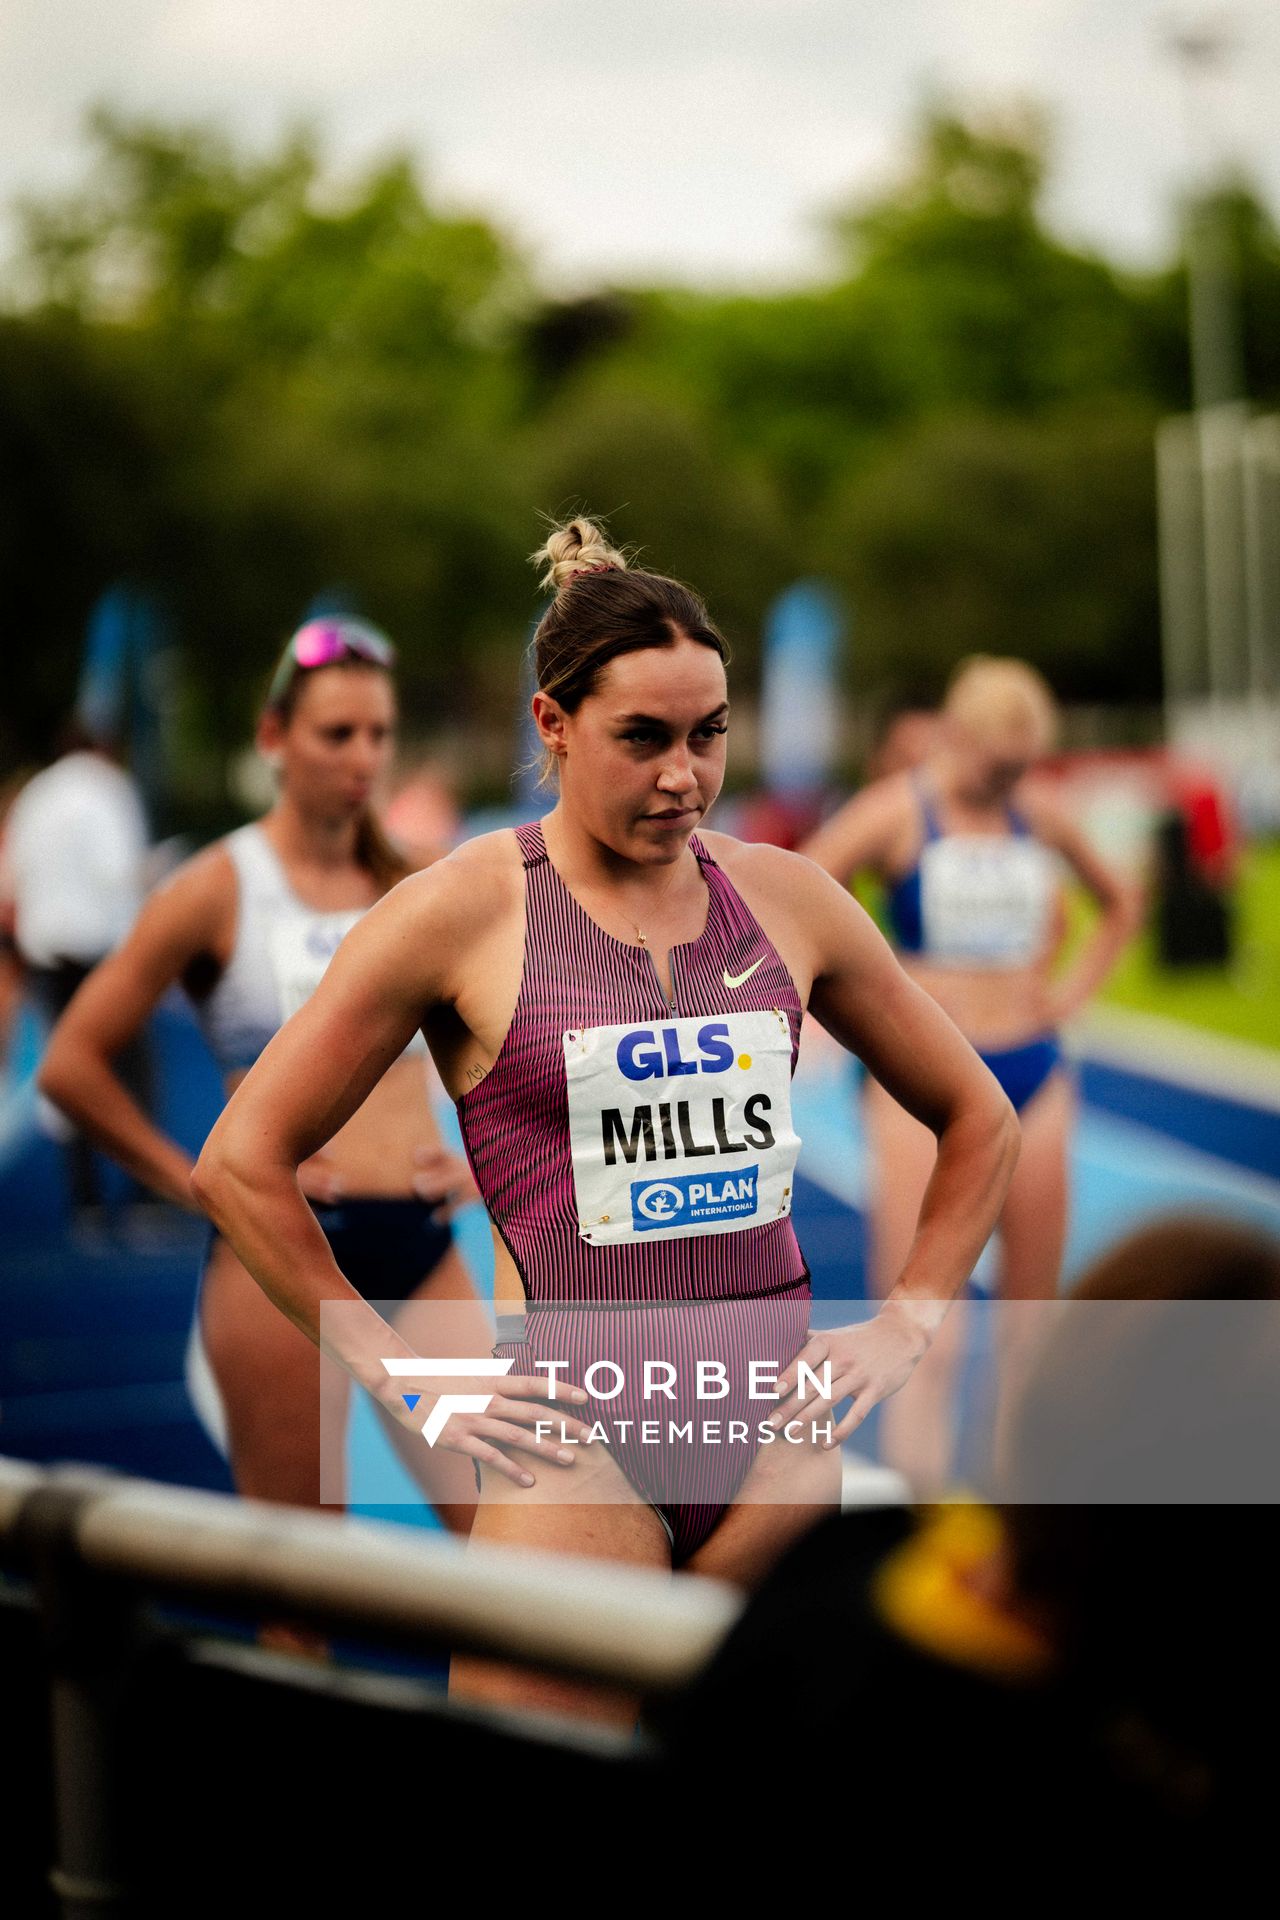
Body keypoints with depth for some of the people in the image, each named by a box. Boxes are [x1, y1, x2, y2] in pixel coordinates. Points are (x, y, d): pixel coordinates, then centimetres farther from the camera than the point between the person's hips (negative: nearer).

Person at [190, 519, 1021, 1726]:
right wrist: (404, 1383, -2)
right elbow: (239, 1163, -1)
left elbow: (980, 1121, 21)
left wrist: (906, 1324, 10)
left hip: (780, 1426, 4)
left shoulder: (786, 898, 8)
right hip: (581, 1436, -4)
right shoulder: (465, 912, -3)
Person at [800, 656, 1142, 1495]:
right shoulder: (896, 812, -6)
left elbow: (1121, 901, 26)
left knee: (1033, 1313, 9)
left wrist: (1074, 987, 14)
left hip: (1033, 1072, 5)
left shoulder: (1039, 812, 9)